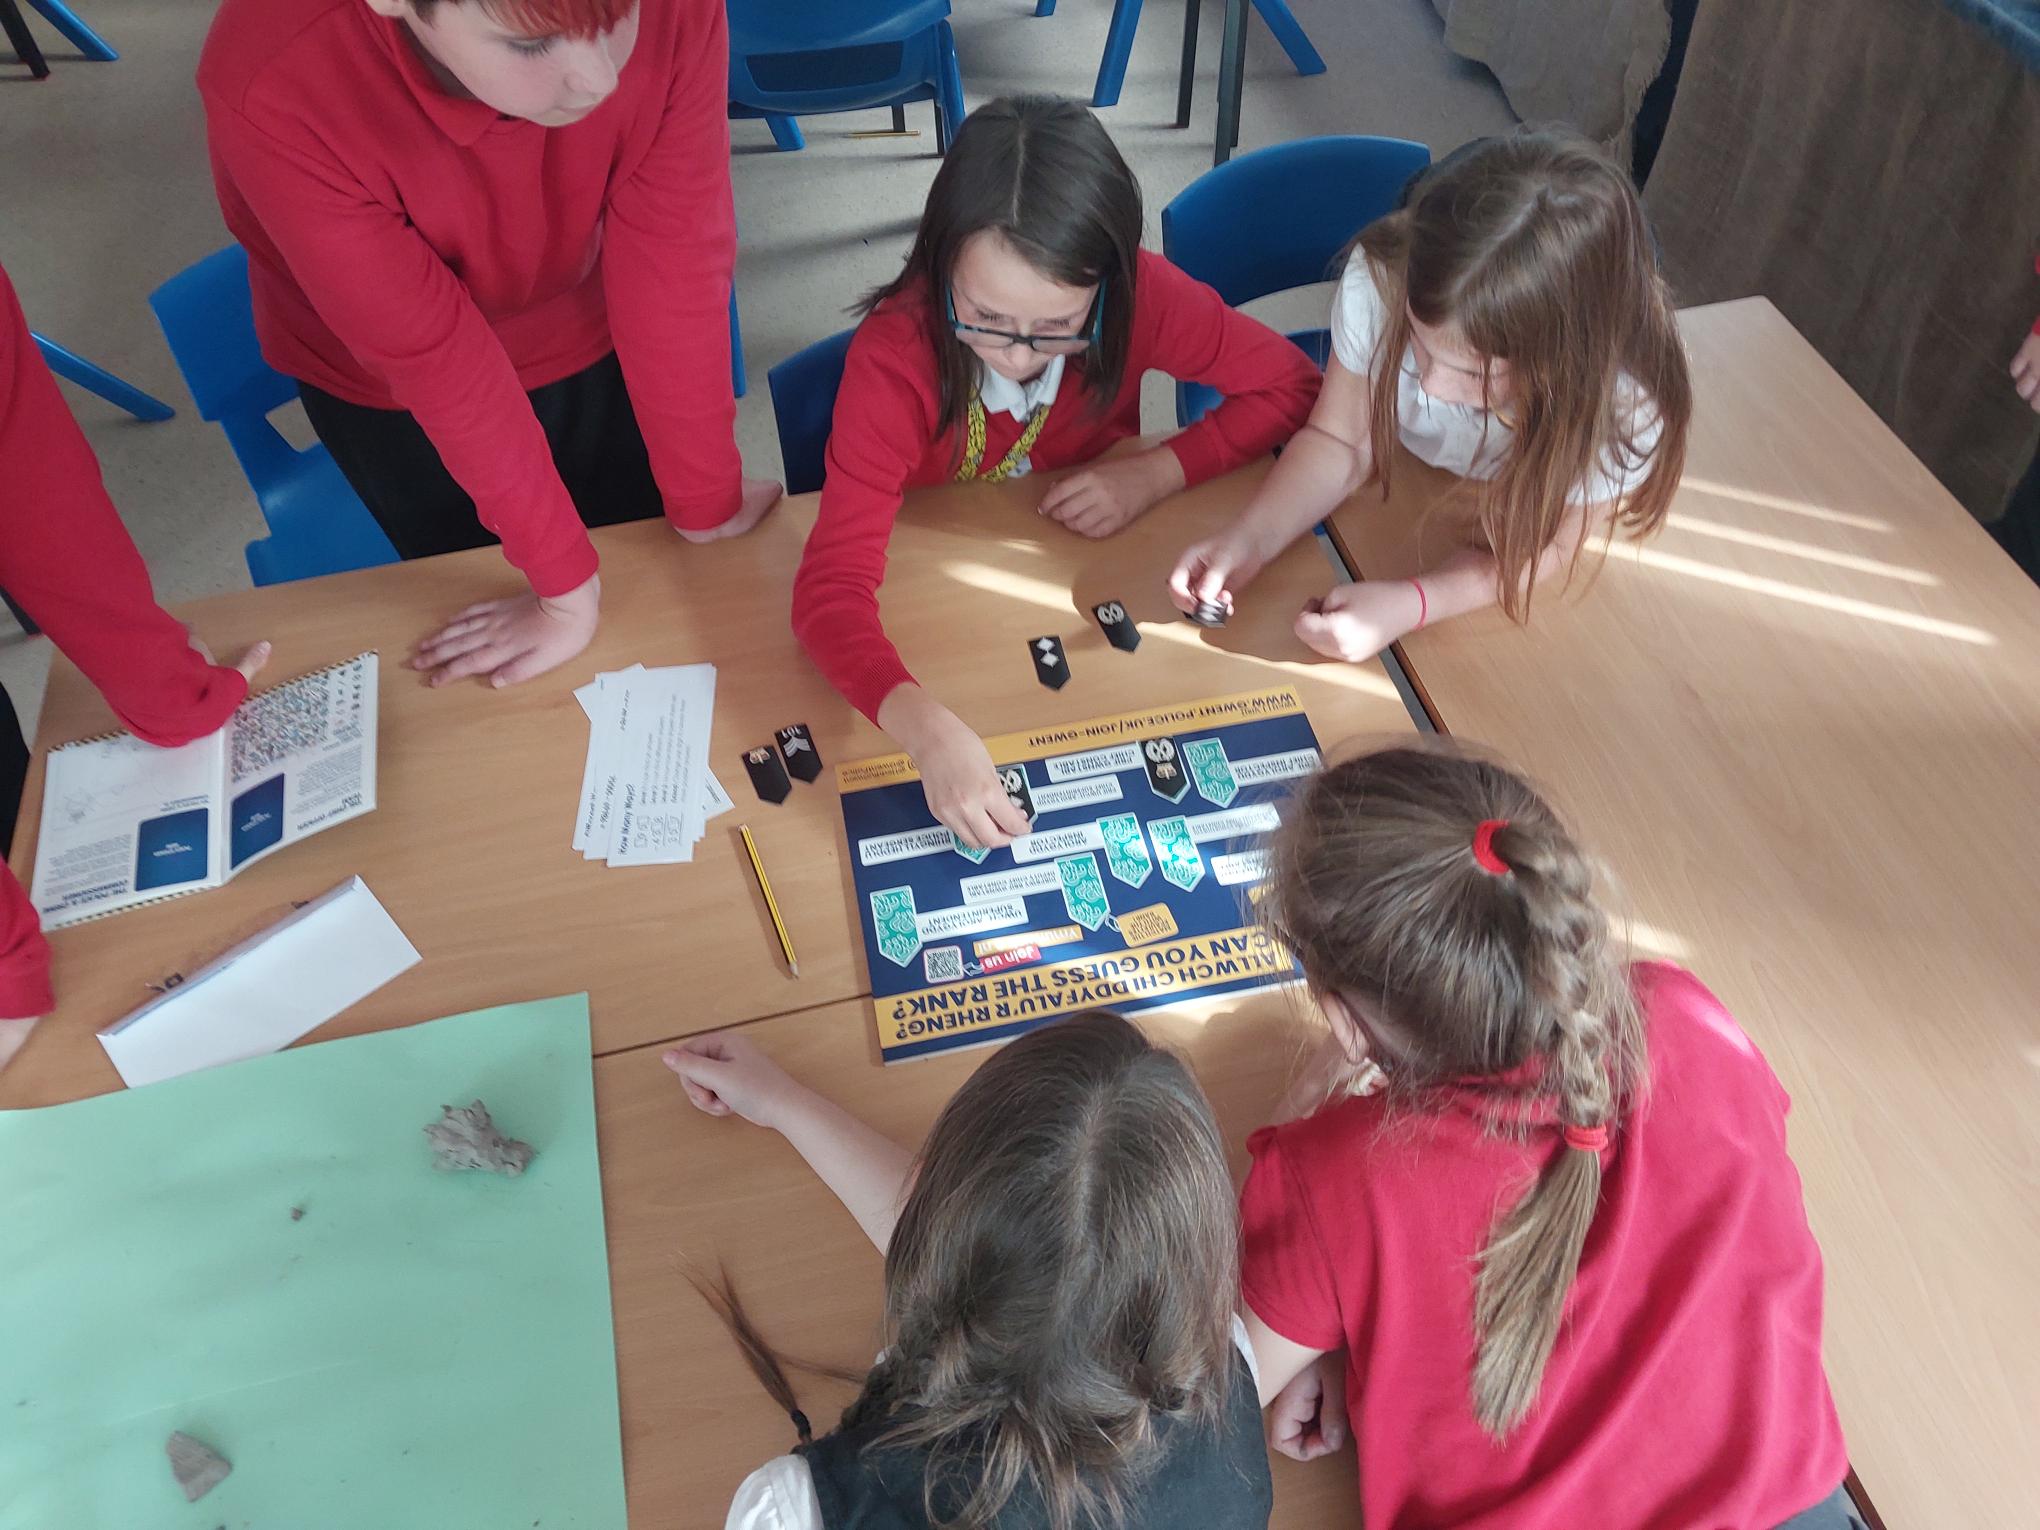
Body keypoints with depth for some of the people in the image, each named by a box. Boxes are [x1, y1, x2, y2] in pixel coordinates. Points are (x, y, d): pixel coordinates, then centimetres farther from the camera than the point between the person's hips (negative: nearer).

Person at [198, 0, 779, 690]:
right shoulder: (273, 90, -38)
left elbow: (675, 271, -26)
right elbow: (437, 357, -31)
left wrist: (706, 501, -17)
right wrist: (565, 584, -24)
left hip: (589, 343, 2)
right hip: (393, 388, -1)